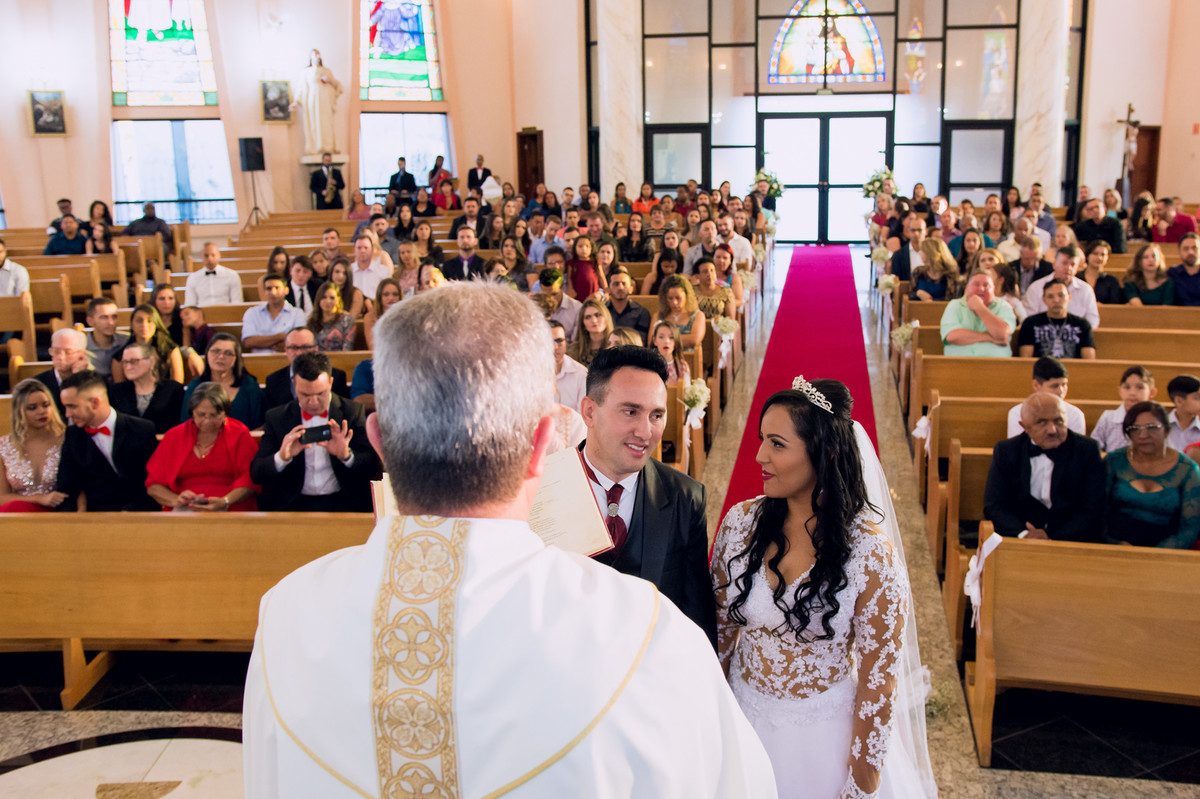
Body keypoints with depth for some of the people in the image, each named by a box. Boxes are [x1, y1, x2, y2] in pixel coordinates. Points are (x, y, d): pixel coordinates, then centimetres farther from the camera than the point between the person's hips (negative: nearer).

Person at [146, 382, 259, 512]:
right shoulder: (174, 436, 16)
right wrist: (176, 500, -10)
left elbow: (249, 479, -1)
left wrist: (224, 502, -19)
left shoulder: (240, 434, 9)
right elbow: (153, 486, 11)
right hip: (183, 510, 2)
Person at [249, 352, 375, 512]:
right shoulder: (276, 418, 8)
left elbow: (371, 466, 2)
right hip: (292, 504, 1)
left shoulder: (353, 411, 7)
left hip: (342, 503, -1)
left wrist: (347, 456, -18)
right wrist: (281, 457, -17)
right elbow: (255, 473, 3)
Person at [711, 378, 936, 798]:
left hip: (826, 741, -3)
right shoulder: (741, 522, -10)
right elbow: (719, 629, 1)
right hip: (744, 720, 3)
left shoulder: (870, 551, -21)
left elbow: (878, 677, -14)